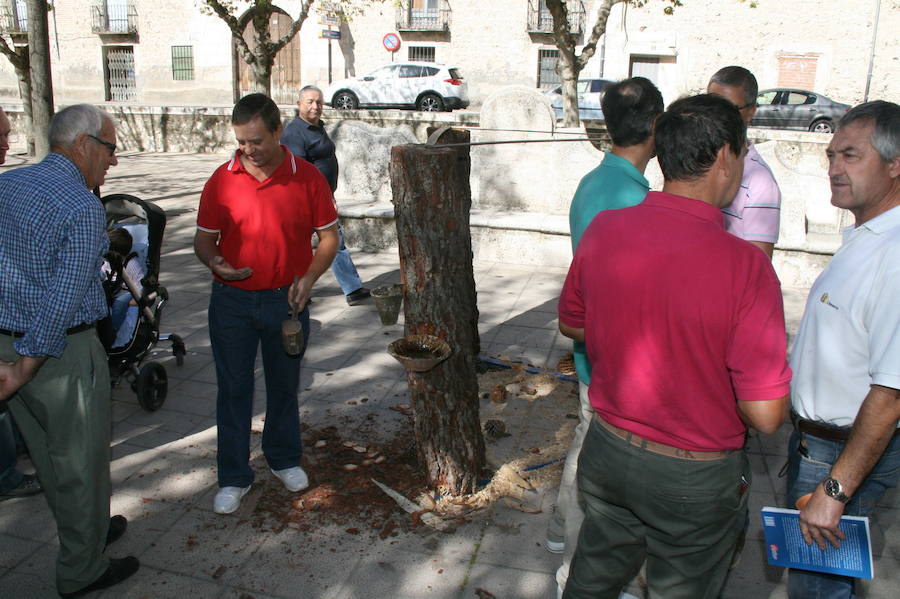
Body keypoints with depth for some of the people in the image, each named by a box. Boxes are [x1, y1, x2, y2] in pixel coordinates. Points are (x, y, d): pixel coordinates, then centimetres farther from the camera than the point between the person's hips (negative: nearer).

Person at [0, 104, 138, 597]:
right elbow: (62, 301, -25)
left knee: (49, 454, 22)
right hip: (62, 352, -8)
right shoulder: (84, 210, -20)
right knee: (81, 460, 9)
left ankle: (86, 530, 44)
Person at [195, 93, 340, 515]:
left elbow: (329, 236, 1)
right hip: (232, 301, 0)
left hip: (286, 300, 0)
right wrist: (215, 263, -20)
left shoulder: (306, 177, -5)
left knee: (284, 384, 16)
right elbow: (203, 239, 3)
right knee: (233, 389, 8)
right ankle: (234, 477, 23)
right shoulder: (222, 180, -4)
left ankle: (284, 458, 38)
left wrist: (308, 278, -14)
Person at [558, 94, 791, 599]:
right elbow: (766, 415, -23)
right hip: (694, 480, -4)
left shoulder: (603, 230, -12)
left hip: (607, 451, 4)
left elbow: (571, 324, 5)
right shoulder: (744, 265, -27)